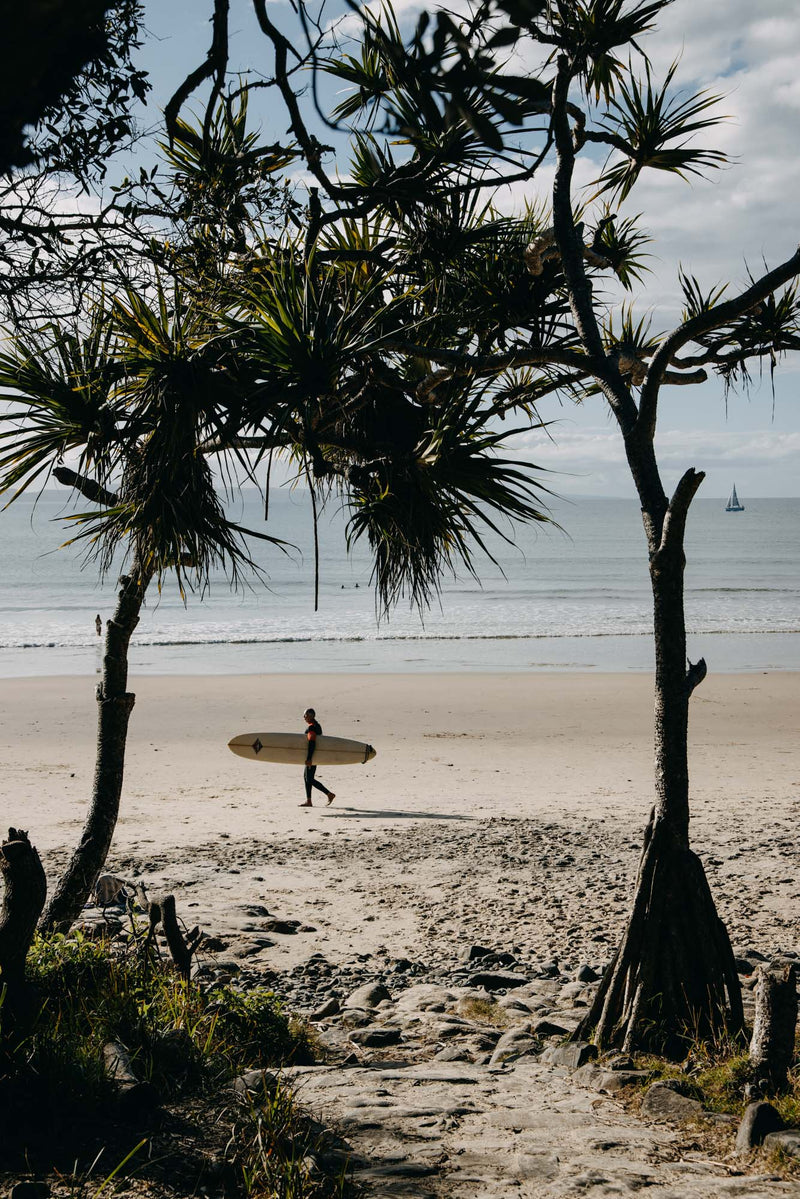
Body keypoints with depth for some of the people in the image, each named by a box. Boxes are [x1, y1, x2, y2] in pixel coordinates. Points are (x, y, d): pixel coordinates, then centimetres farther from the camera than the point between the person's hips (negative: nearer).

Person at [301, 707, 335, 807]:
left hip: (312, 756, -10)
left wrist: (309, 758, -31)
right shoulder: (317, 725, 14)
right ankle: (308, 801, 15)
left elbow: (312, 743, -27)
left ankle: (329, 794, -7)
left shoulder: (311, 727, -18)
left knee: (310, 779, -7)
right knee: (306, 777, 13)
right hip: (316, 755, 10)